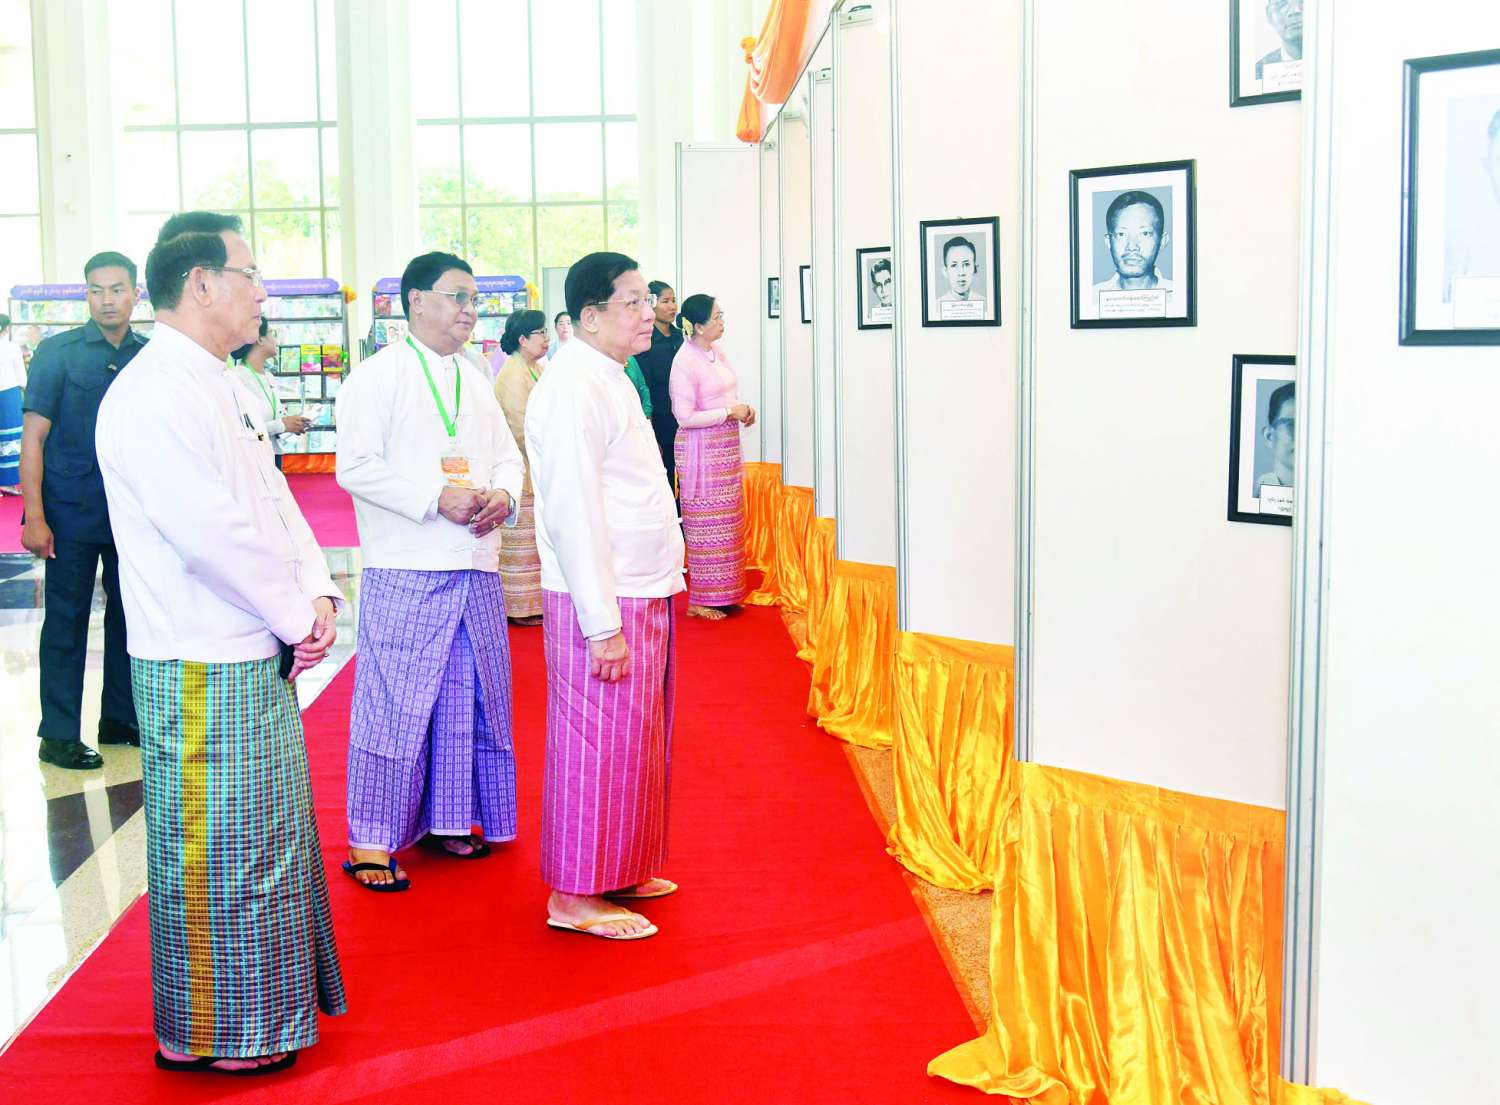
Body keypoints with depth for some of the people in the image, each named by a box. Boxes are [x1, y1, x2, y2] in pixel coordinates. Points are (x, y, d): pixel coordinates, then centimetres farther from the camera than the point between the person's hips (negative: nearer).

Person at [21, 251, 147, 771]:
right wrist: (34, 516, -14)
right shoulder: (58, 352, -5)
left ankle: (120, 718, 25)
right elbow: (34, 436, -7)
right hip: (72, 514, -4)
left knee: (129, 615, 11)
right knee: (66, 621, 3)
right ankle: (59, 735, 11)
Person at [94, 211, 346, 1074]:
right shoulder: (152, 395, -18)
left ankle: (263, 1007, 35)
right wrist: (297, 616, -14)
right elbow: (211, 533, -24)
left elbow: (274, 500, 16)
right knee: (214, 852, 1)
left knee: (270, 836, 19)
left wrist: (318, 592, 1)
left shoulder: (213, 387, 14)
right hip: (202, 672, -10)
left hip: (257, 659, 10)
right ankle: (205, 1034, 16)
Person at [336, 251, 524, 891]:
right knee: (395, 703, -5)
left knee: (468, 699, 11)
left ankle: (446, 820, 25)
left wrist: (504, 494, -3)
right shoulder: (379, 375, -5)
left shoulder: (475, 380, 17)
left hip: (476, 570, 7)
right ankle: (371, 841, 4)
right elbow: (355, 467, -13)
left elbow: (508, 455, 20)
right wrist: (437, 497, -20)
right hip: (405, 573, -7)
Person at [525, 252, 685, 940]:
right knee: (597, 746, -2)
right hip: (602, 603, -10)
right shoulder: (573, 388, -16)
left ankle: (621, 872, 29)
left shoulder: (611, 380, 16)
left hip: (642, 594, 10)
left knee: (637, 743, 16)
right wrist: (603, 624, -21)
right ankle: (574, 896, 9)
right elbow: (572, 514, -21)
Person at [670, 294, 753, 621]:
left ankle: (723, 593, 23)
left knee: (727, 521, 13)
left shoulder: (717, 352, 7)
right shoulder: (685, 361, -17)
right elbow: (685, 416, -19)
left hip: (727, 445, 8)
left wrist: (743, 409, 1)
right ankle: (700, 600, 8)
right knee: (705, 525, -2)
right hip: (700, 450, -8)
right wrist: (730, 412, -16)